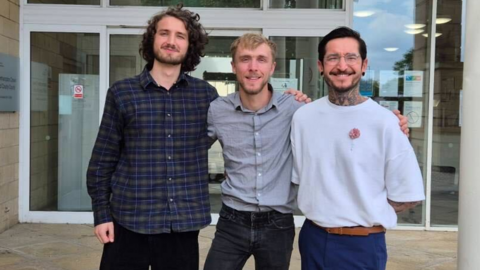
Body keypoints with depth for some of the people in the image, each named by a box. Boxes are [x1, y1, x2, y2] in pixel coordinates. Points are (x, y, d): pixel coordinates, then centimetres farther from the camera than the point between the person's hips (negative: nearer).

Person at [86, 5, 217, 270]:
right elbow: (103, 159, 4)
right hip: (129, 221, -1)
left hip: (184, 223, 1)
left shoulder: (206, 94, 4)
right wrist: (101, 213, 0)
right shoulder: (122, 92, 1)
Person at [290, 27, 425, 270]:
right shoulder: (303, 116, 0)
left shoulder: (384, 122, -12)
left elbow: (408, 196, -7)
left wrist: (365, 215, -6)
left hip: (362, 245, -3)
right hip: (312, 237, 4)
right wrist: (323, 210, 0)